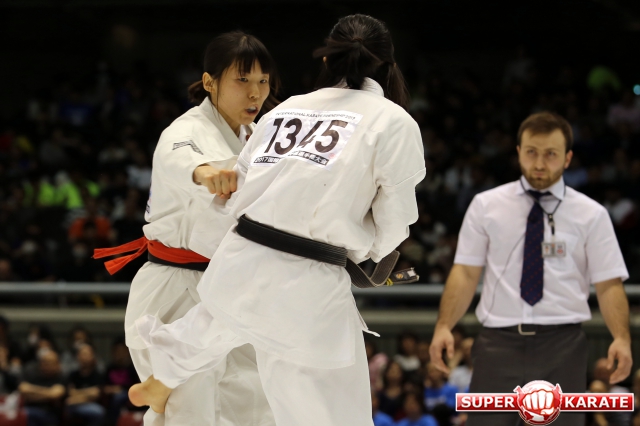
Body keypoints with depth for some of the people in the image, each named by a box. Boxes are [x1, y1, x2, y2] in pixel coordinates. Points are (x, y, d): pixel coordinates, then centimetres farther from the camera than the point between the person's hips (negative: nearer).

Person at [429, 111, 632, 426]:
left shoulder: (590, 214, 6)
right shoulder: (486, 206, 8)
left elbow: (608, 283, 1)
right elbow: (465, 272, 6)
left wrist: (621, 338, -16)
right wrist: (444, 326, -9)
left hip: (562, 344, 0)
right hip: (498, 341, 0)